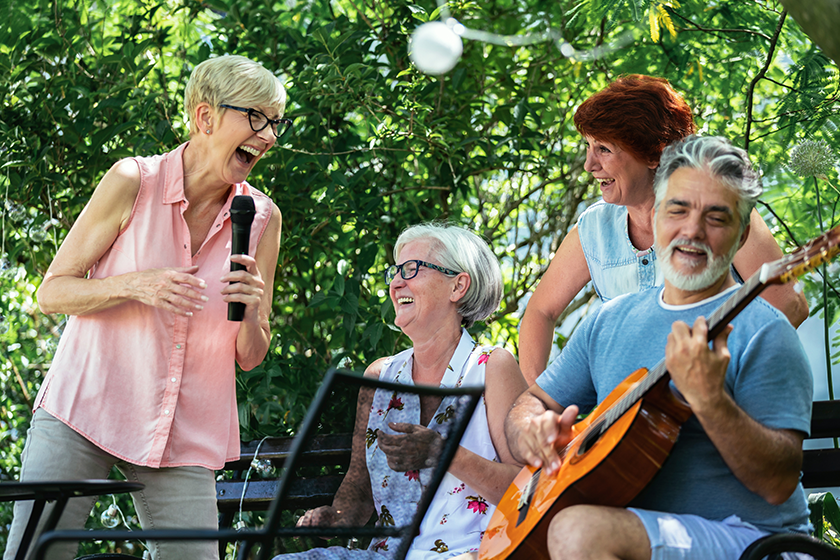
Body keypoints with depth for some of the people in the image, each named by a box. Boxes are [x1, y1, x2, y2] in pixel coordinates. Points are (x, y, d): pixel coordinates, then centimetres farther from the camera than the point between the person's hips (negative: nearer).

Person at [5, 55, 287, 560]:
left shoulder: (262, 218, 4)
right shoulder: (134, 182, -6)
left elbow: (249, 358, 8)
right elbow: (52, 292, -4)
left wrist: (252, 311, -14)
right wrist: (134, 286, -20)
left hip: (185, 437, 3)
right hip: (83, 410, -3)